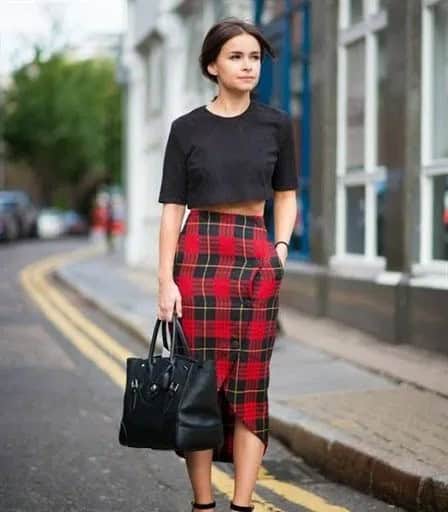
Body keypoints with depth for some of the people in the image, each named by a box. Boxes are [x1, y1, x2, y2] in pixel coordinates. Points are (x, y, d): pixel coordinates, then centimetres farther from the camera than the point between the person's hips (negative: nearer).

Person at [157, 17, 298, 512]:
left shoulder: (275, 124, 6)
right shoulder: (187, 128, 1)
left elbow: (286, 196, 14)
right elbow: (172, 208, 0)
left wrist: (281, 247, -2)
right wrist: (165, 279, -8)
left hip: (257, 257, 2)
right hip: (199, 253, -1)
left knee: (249, 387, 1)